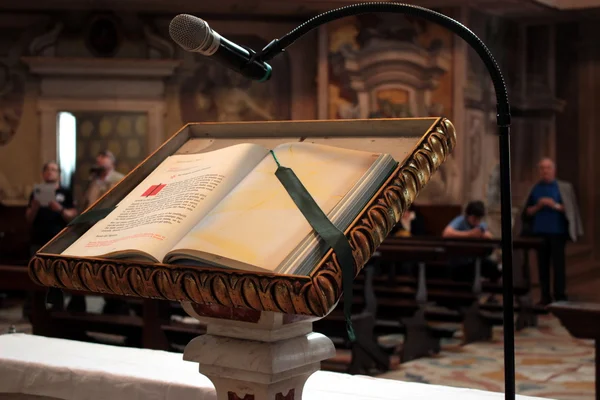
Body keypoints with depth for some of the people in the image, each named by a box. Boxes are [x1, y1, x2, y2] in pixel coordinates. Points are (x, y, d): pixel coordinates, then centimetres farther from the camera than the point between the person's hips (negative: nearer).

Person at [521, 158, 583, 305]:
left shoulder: (563, 187, 3)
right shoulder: (535, 189, 12)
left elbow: (570, 209, -1)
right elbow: (527, 212, 11)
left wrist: (556, 206, -14)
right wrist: (538, 206, -7)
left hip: (557, 232, -3)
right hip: (540, 232, 3)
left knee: (558, 264, -5)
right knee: (542, 265, 3)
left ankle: (560, 297, -1)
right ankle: (545, 296, 8)